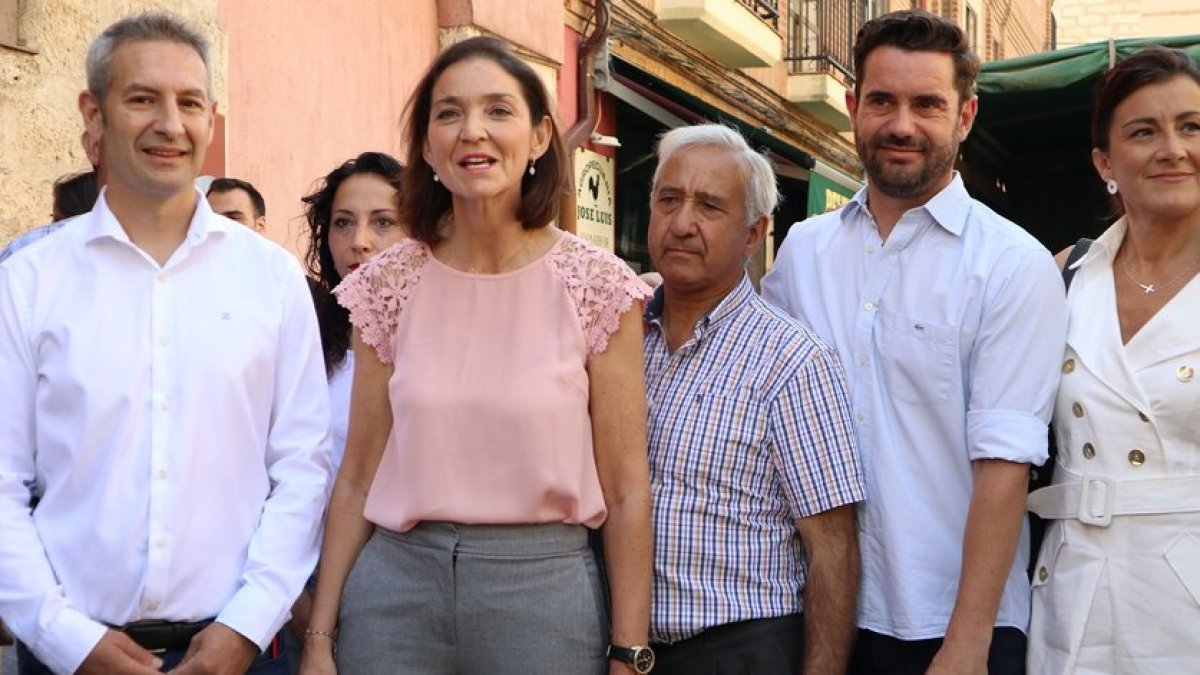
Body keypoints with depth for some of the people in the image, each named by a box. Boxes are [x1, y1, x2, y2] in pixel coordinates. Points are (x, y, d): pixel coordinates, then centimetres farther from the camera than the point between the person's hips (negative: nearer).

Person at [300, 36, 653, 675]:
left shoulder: (596, 286, -5)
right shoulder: (389, 284, 1)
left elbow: (625, 492, -3)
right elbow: (356, 480, 6)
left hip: (544, 584, -2)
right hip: (397, 584, 2)